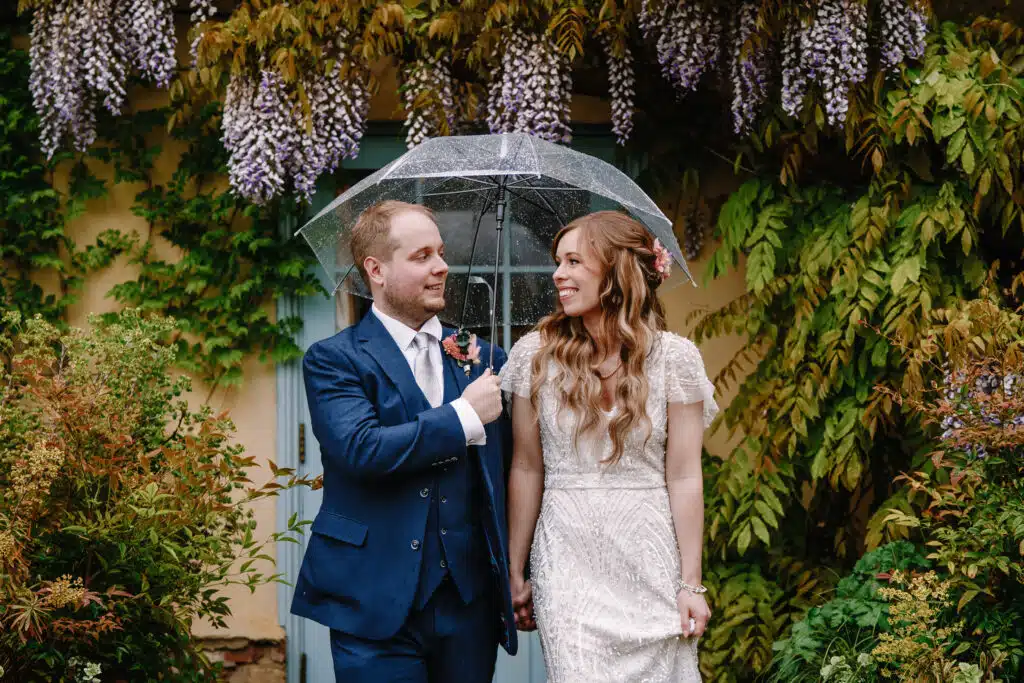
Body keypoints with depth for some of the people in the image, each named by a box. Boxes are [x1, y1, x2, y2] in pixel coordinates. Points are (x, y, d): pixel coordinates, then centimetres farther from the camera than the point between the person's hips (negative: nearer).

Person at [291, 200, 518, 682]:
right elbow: (360, 448, -18)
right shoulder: (333, 359, -3)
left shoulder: (477, 354, 13)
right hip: (378, 606, -4)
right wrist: (464, 417, -13)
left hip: (471, 602, 4)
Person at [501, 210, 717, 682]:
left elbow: (684, 476, -3)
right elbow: (526, 469, 5)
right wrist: (516, 573, 6)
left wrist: (691, 585, -4)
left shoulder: (674, 357, -1)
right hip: (568, 564, 0)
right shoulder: (536, 353, 2)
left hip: (650, 565, 0)